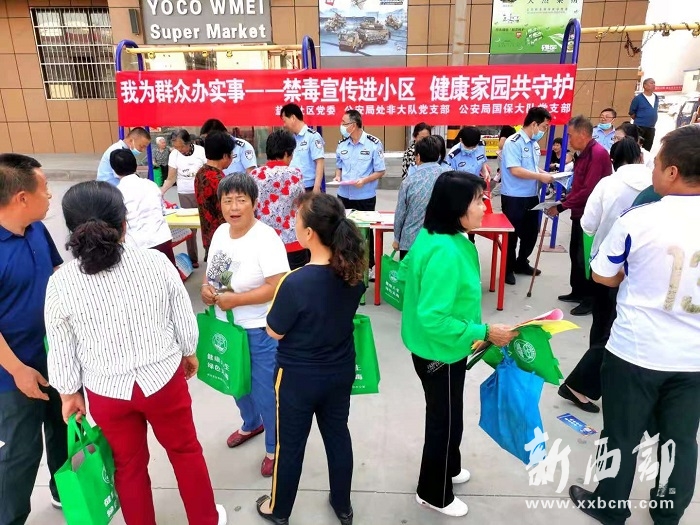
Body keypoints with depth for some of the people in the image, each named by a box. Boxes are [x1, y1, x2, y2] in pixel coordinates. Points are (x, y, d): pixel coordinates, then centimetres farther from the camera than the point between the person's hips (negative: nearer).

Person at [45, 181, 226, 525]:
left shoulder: (60, 283, -15)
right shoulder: (156, 262, -16)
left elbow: (62, 351, -5)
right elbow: (185, 320, -6)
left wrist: (69, 393, 11)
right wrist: (189, 353, 12)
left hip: (106, 391, 0)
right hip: (163, 379, 0)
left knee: (128, 465, 22)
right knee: (185, 451, 21)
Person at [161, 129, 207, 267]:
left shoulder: (201, 151, -10)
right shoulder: (174, 155, -4)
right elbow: (171, 179, -2)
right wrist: (160, 192, -16)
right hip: (185, 195, 2)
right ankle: (193, 258, 14)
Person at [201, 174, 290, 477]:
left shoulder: (265, 239, -22)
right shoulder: (220, 232, 1)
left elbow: (278, 287, -26)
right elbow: (211, 270, 14)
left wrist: (235, 299, -25)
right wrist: (206, 289, -8)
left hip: (259, 330, -7)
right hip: (226, 325, 8)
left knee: (265, 392, 7)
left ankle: (275, 448, 31)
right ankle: (251, 424, 54)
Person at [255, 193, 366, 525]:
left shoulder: (296, 283, -31)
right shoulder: (353, 271, -13)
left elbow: (275, 331, -16)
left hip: (299, 377, -5)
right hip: (340, 371, 5)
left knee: (290, 445, 17)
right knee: (338, 435, 24)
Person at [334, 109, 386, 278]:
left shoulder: (374, 144, -12)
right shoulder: (341, 144, 3)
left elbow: (381, 171, -9)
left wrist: (365, 180, -23)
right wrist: (338, 176, -6)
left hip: (365, 197, -4)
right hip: (344, 196, 4)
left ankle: (369, 266, 25)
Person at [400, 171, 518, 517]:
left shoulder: (434, 237, -2)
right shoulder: (446, 253, -33)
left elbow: (407, 271, 12)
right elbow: (433, 319, -34)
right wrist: (484, 332, -25)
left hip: (439, 348, 9)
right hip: (440, 352, -9)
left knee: (444, 415, 29)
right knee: (446, 421, 12)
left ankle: (448, 467, 54)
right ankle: (434, 494, 37)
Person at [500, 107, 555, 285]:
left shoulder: (534, 143, 9)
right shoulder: (513, 142, -16)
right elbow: (515, 170, -23)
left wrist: (545, 174, 2)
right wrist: (540, 176, -19)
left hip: (531, 196, 8)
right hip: (513, 197, -8)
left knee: (531, 232, 17)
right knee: (512, 235, 5)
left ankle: (521, 263, 35)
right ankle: (508, 269, 20)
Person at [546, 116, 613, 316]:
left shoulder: (598, 153, -20)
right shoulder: (584, 154, 12)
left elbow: (589, 190, -25)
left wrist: (562, 206, -20)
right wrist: (563, 202, 1)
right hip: (580, 213, 10)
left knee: (586, 257, -1)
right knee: (576, 253, 17)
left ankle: (591, 299, 12)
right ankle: (578, 292, 30)